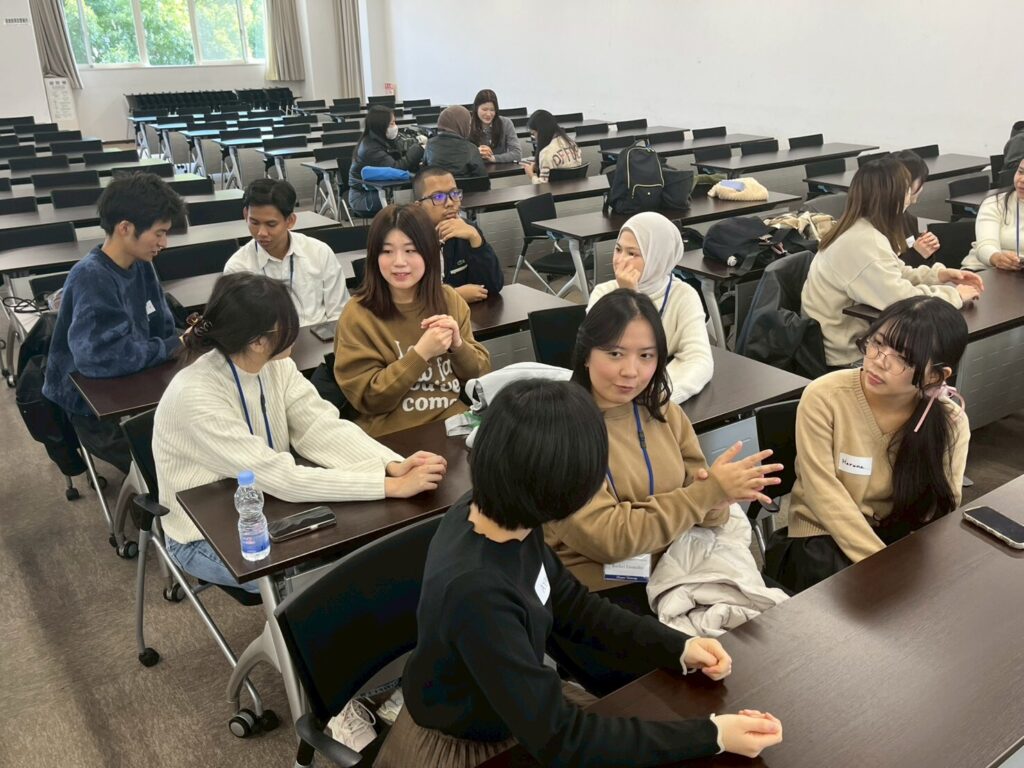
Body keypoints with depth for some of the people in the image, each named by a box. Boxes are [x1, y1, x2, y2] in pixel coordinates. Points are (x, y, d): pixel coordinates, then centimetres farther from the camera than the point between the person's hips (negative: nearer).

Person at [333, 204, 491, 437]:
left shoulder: (449, 299, 6)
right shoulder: (358, 314, -5)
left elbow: (481, 375, 8)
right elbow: (369, 399, -8)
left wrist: (457, 344, -11)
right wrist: (421, 353, -18)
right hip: (396, 436, -4)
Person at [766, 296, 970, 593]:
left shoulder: (951, 423, -8)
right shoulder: (824, 396, -18)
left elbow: (943, 507, -7)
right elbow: (824, 492, -20)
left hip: (899, 535, 3)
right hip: (824, 535, -3)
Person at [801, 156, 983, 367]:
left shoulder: (864, 229, 6)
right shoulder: (863, 242, -25)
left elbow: (895, 276, 17)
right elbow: (902, 299, -30)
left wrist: (938, 274, 2)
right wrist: (955, 294, -15)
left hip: (849, 338, 9)